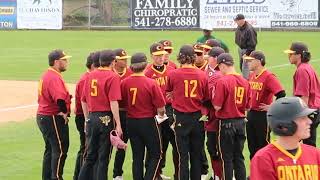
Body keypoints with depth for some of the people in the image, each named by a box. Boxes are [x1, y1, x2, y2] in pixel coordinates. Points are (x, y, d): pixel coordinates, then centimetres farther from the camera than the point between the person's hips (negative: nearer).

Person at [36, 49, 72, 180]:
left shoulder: (46, 75, 13)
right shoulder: (54, 77, -19)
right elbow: (60, 98, -34)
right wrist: (65, 112, -18)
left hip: (43, 117, 10)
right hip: (54, 119, -10)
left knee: (50, 150, 18)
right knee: (60, 150, -4)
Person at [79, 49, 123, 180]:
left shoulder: (90, 76, 9)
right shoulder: (113, 77, -9)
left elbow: (83, 101, 14)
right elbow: (113, 102, -16)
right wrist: (118, 125, -14)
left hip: (91, 118, 6)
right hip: (106, 119, -6)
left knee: (90, 156, 14)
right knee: (103, 157, 1)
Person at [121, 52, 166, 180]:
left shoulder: (124, 83, -7)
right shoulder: (151, 83, -17)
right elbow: (161, 108, -15)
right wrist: (161, 114, 8)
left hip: (131, 122, 4)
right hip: (148, 122, -4)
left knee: (137, 156, 14)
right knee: (155, 155, 9)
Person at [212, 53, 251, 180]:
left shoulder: (222, 81, -16)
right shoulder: (245, 81, 2)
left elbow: (217, 106, -17)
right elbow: (247, 106, 7)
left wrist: (214, 96, 0)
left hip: (226, 123, -5)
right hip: (241, 122, 5)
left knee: (227, 158, 3)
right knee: (239, 157, 13)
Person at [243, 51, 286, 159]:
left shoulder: (269, 77, -16)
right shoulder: (251, 76, 9)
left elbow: (281, 94, -25)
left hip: (263, 115, -8)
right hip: (251, 113, 8)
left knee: (263, 145, -1)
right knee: (252, 146, 14)